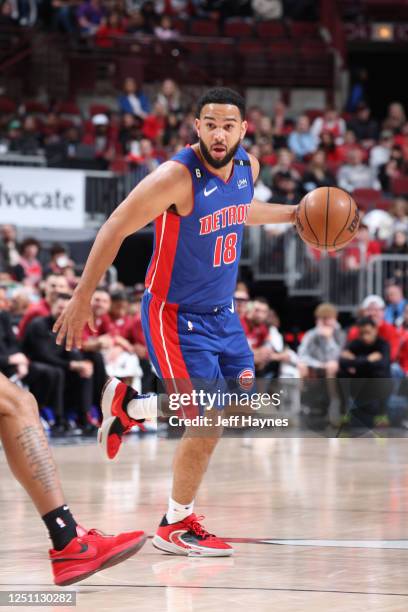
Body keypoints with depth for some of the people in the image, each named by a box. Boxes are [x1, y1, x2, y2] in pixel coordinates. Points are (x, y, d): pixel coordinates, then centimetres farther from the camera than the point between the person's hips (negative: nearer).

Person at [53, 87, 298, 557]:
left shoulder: (247, 167, -1)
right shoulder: (177, 177, -24)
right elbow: (114, 230, -20)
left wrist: (293, 215, 21)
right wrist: (82, 299, -19)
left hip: (221, 312, 8)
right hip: (175, 315, -8)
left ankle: (127, 406, 29)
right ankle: (176, 527, 9)